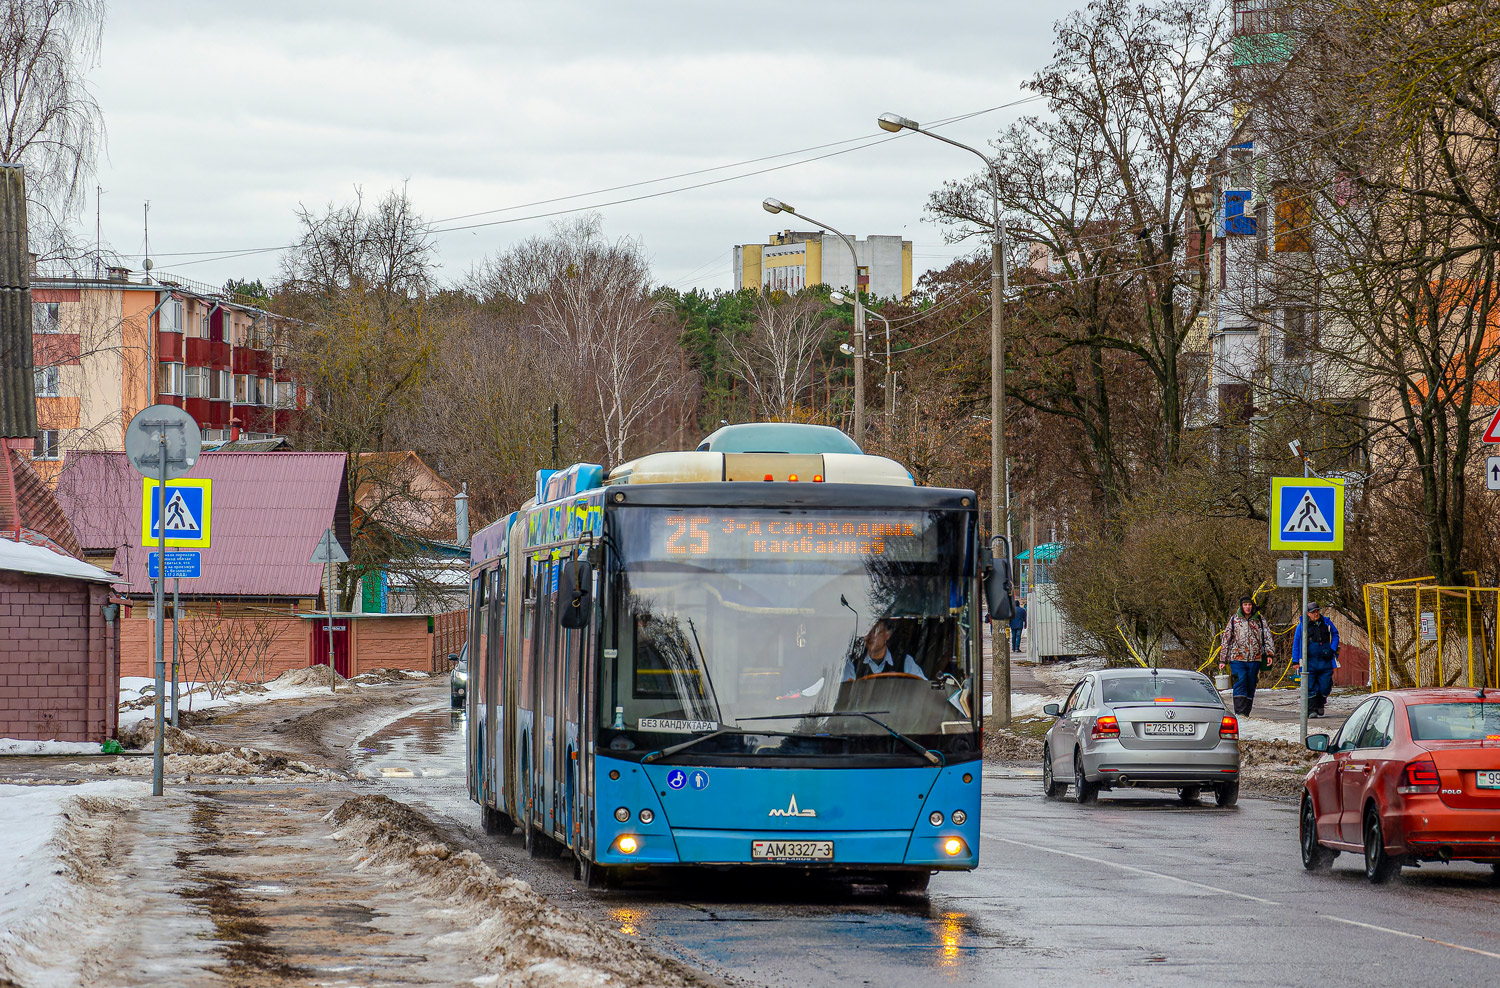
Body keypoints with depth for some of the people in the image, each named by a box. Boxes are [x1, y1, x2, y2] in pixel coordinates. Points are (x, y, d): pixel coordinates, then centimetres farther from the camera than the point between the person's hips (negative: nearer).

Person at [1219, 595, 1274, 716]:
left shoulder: (1260, 619, 9)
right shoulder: (1234, 620, 7)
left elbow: (1267, 636, 5)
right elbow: (1225, 639, 10)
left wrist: (1269, 653, -9)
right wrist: (1223, 660, 8)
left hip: (1255, 658, 2)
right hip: (1237, 658, -2)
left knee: (1251, 686, 4)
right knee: (1240, 682, -16)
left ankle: (1246, 713, 12)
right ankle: (1240, 712, -20)